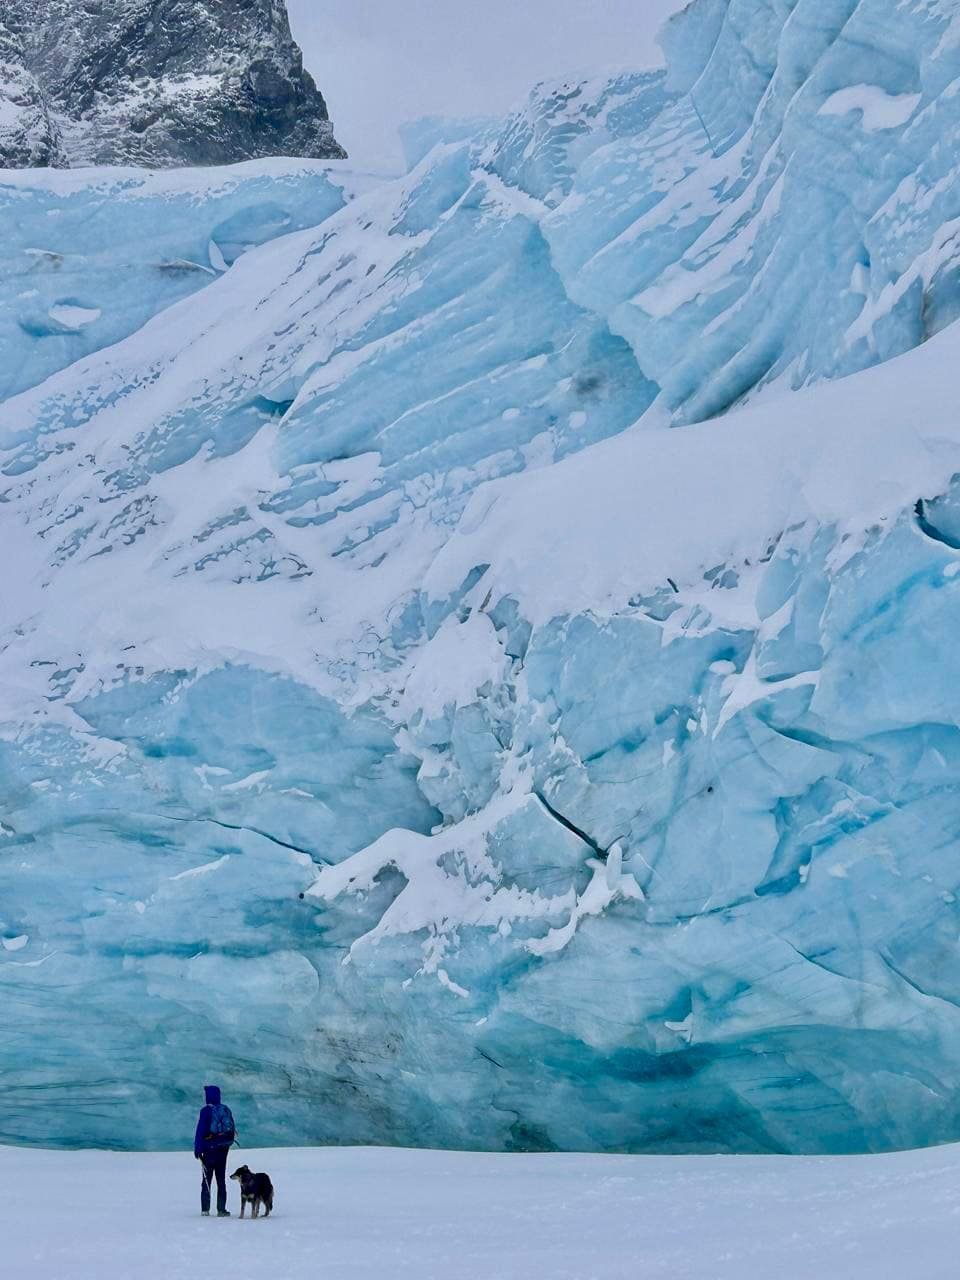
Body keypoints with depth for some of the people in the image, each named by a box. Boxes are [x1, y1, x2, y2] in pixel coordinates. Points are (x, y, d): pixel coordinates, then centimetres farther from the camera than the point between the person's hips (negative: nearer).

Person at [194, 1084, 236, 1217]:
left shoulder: (206, 1110, -12)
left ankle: (205, 1209, 0)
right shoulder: (226, 1109, 6)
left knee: (207, 1179, 3)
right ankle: (221, 1209, 6)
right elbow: (233, 1129, 11)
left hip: (210, 1148, -5)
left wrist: (197, 1149, -9)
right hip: (224, 1148, 5)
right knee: (221, 1180, 10)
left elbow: (200, 1131, -14)